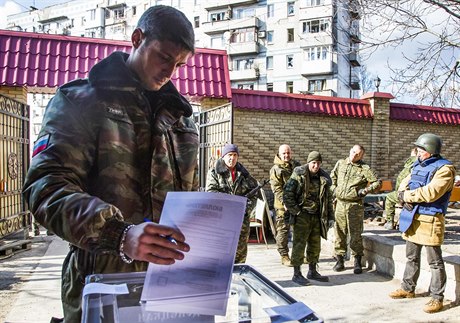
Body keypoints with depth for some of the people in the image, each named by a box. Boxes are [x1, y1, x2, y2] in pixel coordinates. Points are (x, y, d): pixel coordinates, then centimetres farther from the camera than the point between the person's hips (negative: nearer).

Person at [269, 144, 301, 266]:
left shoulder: (297, 165, 12)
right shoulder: (275, 169, -6)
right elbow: (276, 188, -13)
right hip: (283, 206, -6)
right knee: (283, 230, -1)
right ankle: (284, 256, 10)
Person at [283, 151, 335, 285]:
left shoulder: (323, 179, 9)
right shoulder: (298, 176, -9)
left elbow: (329, 199, 17)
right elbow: (287, 195, -11)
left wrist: (330, 216, 12)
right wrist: (296, 212, -14)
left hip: (317, 216, 6)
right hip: (301, 216, -6)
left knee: (315, 245, 13)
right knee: (299, 244, -3)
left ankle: (312, 272, 28)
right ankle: (297, 274, 7)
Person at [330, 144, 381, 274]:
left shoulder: (365, 169, -3)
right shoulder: (340, 163, 10)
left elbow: (377, 182, -3)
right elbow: (332, 176, 26)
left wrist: (364, 191, -12)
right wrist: (333, 188, 13)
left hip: (355, 205, -3)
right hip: (340, 204, 3)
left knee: (355, 234, 1)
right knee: (339, 233, 7)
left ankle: (357, 261, 14)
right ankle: (339, 260, 18)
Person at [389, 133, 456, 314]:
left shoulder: (444, 168, -13)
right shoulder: (418, 165, 13)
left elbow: (431, 193, -24)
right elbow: (404, 185, 11)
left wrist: (407, 196, -14)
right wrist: (404, 197, -11)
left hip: (430, 219, -8)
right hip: (412, 217, 8)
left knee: (435, 262, 3)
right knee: (412, 257, 19)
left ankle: (437, 298, 15)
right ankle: (408, 289, 33)